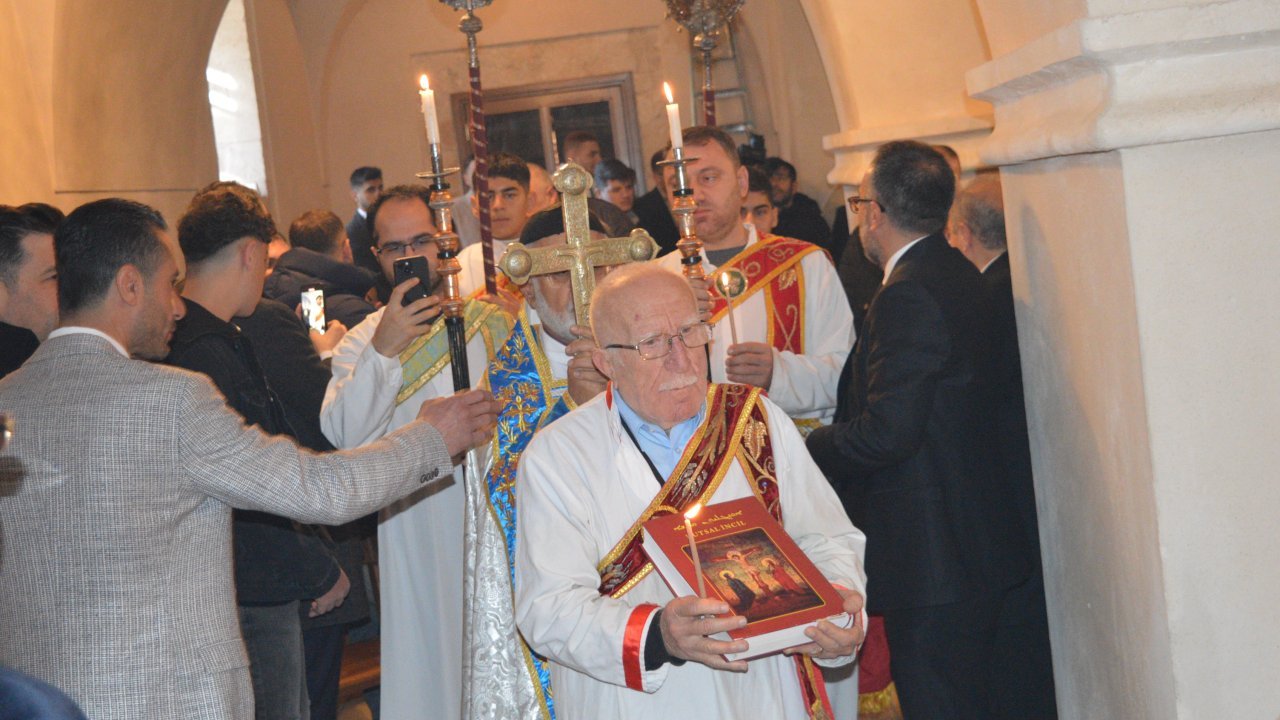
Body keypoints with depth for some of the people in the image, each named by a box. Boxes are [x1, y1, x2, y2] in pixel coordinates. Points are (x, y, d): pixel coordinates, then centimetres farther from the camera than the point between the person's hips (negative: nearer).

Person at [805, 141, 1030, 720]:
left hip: (930, 556, -10)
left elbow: (886, 433, -25)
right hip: (973, 539, 10)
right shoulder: (957, 276, 10)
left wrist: (808, 449, -9)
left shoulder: (908, 295, -21)